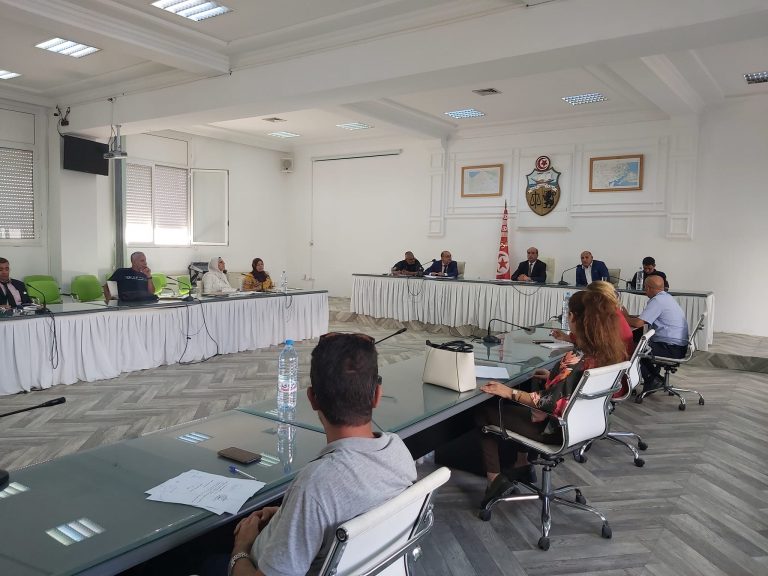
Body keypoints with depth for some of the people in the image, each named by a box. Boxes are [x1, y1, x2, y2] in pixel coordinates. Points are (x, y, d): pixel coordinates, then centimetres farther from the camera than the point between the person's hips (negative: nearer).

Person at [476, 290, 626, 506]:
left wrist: (509, 392, -19)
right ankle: (522, 466, 34)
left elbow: (548, 403, -27)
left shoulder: (577, 361, -32)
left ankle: (495, 479, 10)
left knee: (483, 411, 7)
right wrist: (554, 377, 13)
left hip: (556, 430, -8)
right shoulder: (611, 353, -7)